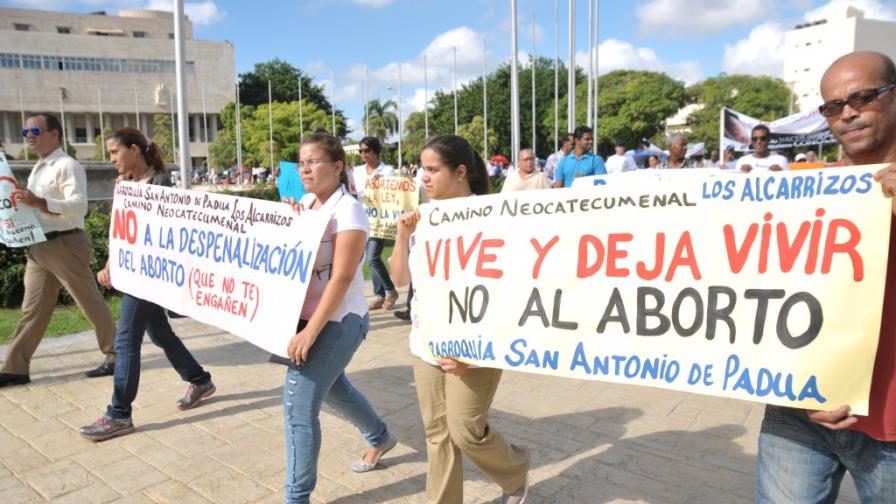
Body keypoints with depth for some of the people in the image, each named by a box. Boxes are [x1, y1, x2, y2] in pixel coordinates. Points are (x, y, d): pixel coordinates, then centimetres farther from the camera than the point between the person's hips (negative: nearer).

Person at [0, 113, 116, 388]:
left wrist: (38, 202, -31)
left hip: (65, 245, -9)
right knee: (32, 309, 11)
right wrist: (24, 203, 7)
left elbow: (79, 206, -24)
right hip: (38, 247, 9)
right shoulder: (37, 170, 18)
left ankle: (115, 356, 12)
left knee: (91, 303, 1)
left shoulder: (67, 166, -11)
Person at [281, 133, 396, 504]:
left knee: (298, 405, -7)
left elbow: (341, 279, -23)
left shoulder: (348, 211, -17)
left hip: (337, 321, -9)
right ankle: (379, 437, 49)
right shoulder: (304, 205, 6)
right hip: (306, 316, 9)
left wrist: (311, 331, -25)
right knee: (331, 387, 24)